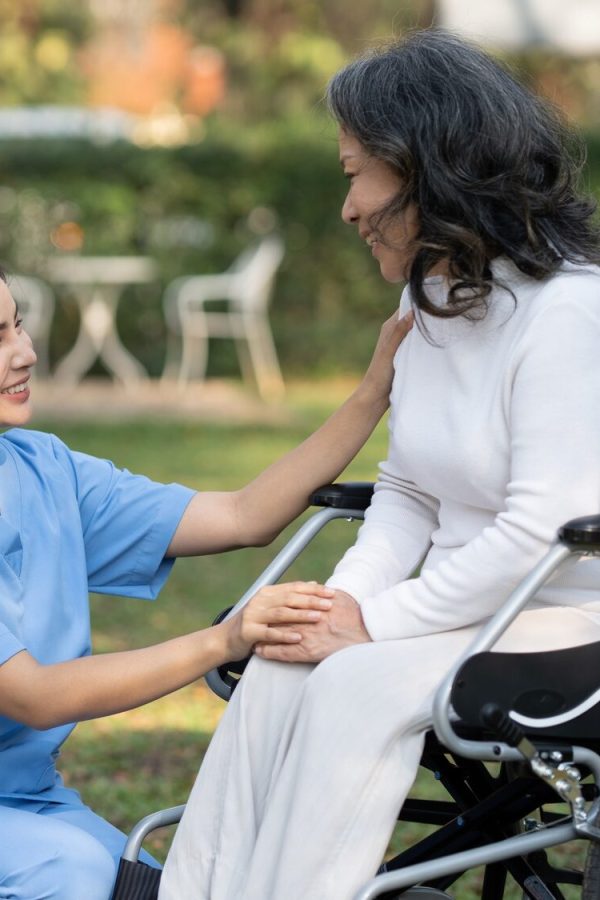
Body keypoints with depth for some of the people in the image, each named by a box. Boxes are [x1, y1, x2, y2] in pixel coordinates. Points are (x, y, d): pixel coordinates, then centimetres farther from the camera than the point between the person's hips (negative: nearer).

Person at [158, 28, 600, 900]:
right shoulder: (432, 302, 10)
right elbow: (406, 493, 11)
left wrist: (378, 622, -19)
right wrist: (348, 597, -7)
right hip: (466, 611, 7)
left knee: (360, 685, -29)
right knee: (276, 674, -16)